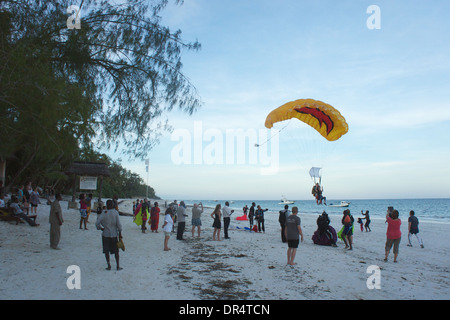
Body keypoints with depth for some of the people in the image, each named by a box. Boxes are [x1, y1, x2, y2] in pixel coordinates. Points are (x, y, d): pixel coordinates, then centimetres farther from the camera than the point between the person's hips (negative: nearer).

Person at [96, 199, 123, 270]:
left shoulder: (104, 213, -9)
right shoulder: (115, 212, -8)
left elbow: (97, 223, -12)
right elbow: (118, 224, -8)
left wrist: (101, 228, 7)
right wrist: (120, 233, 1)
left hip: (106, 234, -1)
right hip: (114, 234, 1)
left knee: (106, 251, 11)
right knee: (116, 250, 12)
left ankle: (109, 266, 14)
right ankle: (118, 266, 14)